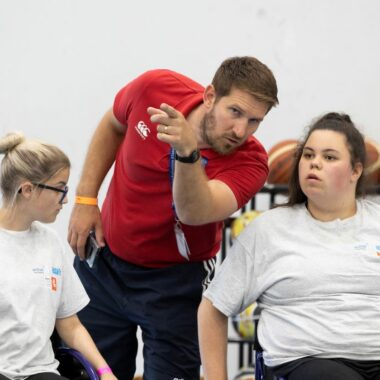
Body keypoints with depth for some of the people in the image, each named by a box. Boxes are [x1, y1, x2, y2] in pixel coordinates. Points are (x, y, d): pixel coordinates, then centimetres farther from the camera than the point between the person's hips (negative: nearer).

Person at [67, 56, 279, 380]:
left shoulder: (249, 161, -25)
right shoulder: (154, 88, -18)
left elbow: (194, 213, -43)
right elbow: (113, 126, 6)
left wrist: (187, 153, -60)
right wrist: (86, 200, 0)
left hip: (176, 280, -3)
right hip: (104, 259, 3)